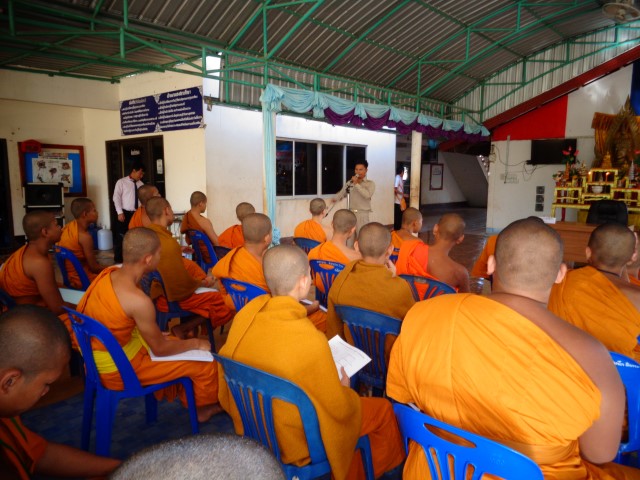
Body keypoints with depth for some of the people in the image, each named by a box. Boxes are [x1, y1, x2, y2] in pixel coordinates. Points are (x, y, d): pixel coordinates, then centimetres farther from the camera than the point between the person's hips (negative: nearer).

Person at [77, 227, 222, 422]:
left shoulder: (108, 274, -9)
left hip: (100, 354, 9)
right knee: (206, 363, 0)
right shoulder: (139, 301, -33)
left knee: (175, 342, 24)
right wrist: (196, 343, -3)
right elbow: (160, 348, -18)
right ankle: (204, 406, 31)